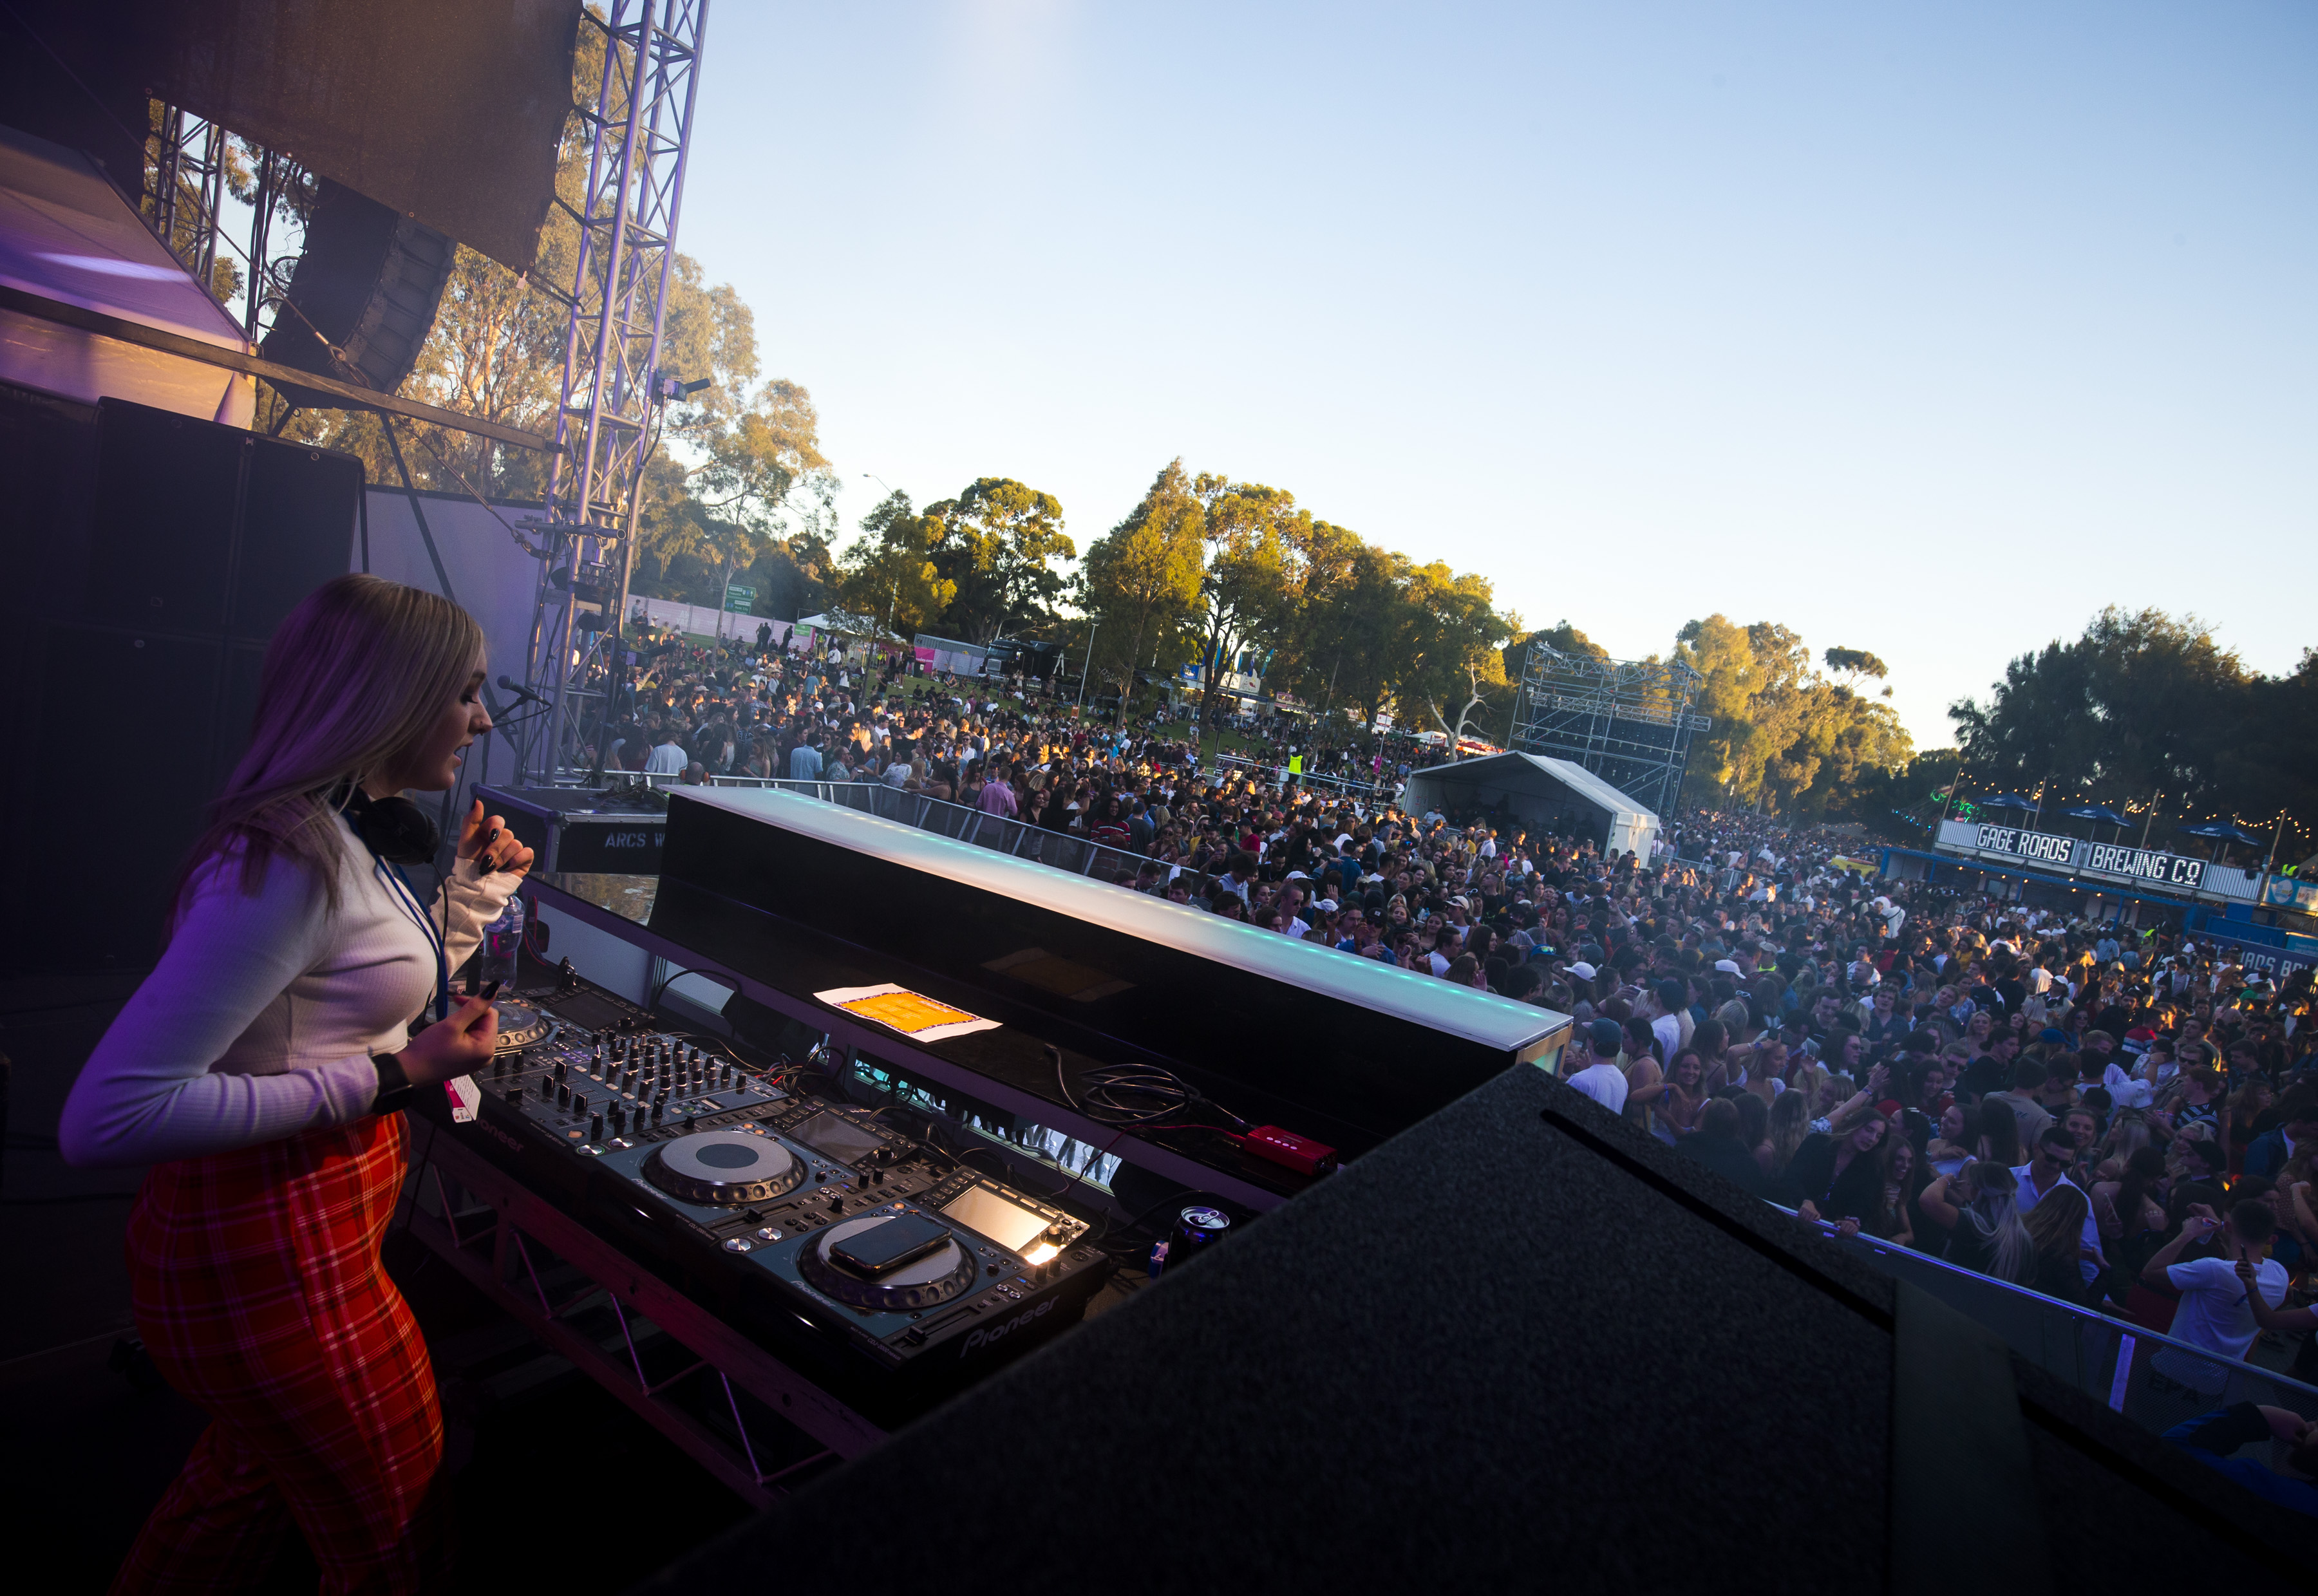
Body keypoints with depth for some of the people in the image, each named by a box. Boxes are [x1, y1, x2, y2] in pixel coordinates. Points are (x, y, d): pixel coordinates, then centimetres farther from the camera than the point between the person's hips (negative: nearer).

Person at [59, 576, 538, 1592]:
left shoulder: (347, 839, 5)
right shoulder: (288, 862, -27)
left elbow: (391, 992, 19)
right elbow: (107, 1116, -31)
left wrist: (478, 883, 9)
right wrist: (384, 1081, -27)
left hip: (304, 1231, 10)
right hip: (273, 1266, -10)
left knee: (246, 1483, 32)